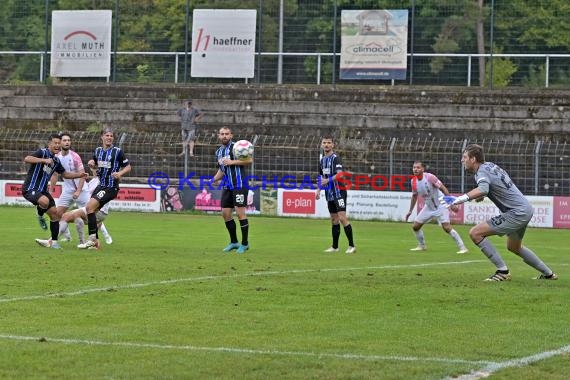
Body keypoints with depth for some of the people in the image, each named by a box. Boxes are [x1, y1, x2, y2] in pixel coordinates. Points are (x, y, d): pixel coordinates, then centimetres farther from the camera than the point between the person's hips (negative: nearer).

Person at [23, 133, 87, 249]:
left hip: (42, 190, 8)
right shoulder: (42, 152, -11)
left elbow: (65, 174, 24)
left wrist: (79, 175, 10)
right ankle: (40, 215, -3)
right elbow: (27, 159, -27)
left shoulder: (56, 160, 13)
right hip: (30, 188, -8)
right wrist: (44, 160, -34)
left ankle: (54, 241, 15)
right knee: (44, 201, -37)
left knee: (54, 213, 3)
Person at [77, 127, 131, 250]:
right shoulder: (98, 150, 9)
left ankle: (92, 239, -16)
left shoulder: (118, 151, -7)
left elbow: (128, 167, -1)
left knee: (90, 206, -20)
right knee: (89, 209, 5)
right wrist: (91, 164, 1)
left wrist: (120, 173, -19)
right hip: (101, 185, 7)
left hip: (111, 188, -7)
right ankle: (95, 242, 14)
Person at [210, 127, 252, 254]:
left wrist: (232, 162, -19)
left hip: (239, 185, -8)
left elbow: (250, 160, -15)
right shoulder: (218, 152, 15)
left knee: (240, 212, -8)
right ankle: (234, 242, 19)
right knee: (225, 213, 6)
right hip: (227, 186, 8)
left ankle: (245, 243, 1)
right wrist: (215, 179, 9)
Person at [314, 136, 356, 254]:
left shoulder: (335, 158, -11)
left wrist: (328, 180, -35)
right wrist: (318, 190, 12)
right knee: (334, 220, 12)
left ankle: (351, 245, -10)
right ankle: (335, 247, 18)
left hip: (339, 192, -8)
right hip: (329, 194, 8)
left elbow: (339, 174, -24)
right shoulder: (322, 160, 14)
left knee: (342, 218, -14)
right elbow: (321, 177, 24)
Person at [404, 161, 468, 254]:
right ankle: (421, 246, 29)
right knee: (415, 226, 5)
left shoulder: (430, 177, -22)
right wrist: (410, 211, 19)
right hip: (428, 207, 7)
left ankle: (462, 248, -14)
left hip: (440, 206, -7)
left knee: (446, 227, -20)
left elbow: (443, 188, -20)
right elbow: (414, 196, 15)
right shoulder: (413, 181, -2)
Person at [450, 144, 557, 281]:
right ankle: (548, 273, 40)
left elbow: (483, 190, -40)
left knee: (475, 233, -14)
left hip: (516, 213, -10)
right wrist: (483, 196, 19)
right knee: (514, 247, 32)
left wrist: (463, 198, -47)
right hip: (526, 209, 10)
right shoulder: (490, 165, 11)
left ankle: (503, 271, -10)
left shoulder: (482, 171, -17)